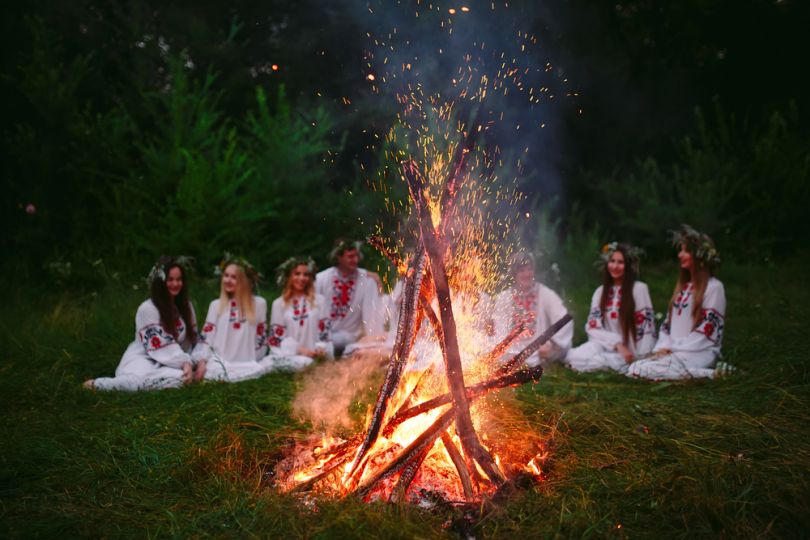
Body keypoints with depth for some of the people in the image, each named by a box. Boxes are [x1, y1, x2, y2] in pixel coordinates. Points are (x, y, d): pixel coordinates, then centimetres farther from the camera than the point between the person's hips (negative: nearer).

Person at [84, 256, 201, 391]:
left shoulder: (186, 307, 12)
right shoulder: (147, 309, -8)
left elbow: (193, 340, 12)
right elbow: (160, 347, -14)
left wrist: (189, 363, -7)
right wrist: (184, 362, -24)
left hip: (168, 364, 6)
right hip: (142, 360, -5)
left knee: (181, 378, -34)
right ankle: (97, 384, -16)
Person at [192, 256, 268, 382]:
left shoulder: (259, 304, 6)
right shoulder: (216, 305, 10)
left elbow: (261, 339, 9)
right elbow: (205, 338, 5)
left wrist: (252, 363, 5)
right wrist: (202, 362, -10)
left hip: (247, 364, 1)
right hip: (219, 363, -1)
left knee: (258, 370, -33)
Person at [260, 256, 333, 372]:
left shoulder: (319, 301, 12)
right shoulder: (279, 304, 12)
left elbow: (325, 330, 7)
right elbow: (277, 335, 6)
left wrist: (321, 348, -15)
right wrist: (298, 349, -10)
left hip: (311, 356, 0)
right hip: (286, 353, 0)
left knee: (303, 363, -39)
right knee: (266, 364, -34)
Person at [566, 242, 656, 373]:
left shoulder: (639, 288, -1)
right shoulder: (600, 291, 11)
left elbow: (648, 326, -5)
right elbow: (593, 327, 0)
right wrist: (618, 344, -16)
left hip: (631, 351, -4)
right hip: (608, 347, 4)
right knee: (576, 357, -30)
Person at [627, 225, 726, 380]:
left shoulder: (714, 287, -5)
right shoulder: (683, 286, 19)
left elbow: (707, 331, -11)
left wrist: (673, 349, -13)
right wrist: (663, 347, -1)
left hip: (698, 354, -7)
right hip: (674, 352, 7)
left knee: (643, 370, -27)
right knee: (633, 368, -17)